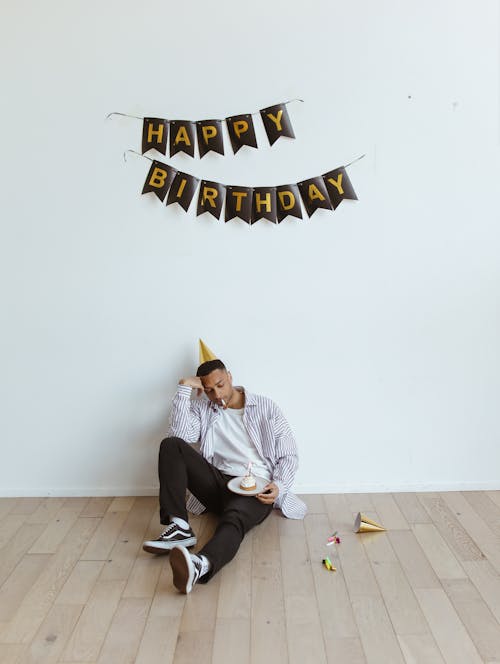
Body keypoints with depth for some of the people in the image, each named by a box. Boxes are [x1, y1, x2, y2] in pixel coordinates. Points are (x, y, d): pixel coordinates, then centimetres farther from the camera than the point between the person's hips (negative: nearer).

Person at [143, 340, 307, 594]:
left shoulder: (265, 407, 7)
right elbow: (180, 436, -9)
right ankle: (179, 527, -26)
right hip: (217, 484, 3)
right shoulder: (202, 409, 11)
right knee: (170, 445, -18)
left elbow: (289, 454, 4)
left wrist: (279, 485, -15)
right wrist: (184, 389, -9)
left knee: (233, 518, -38)